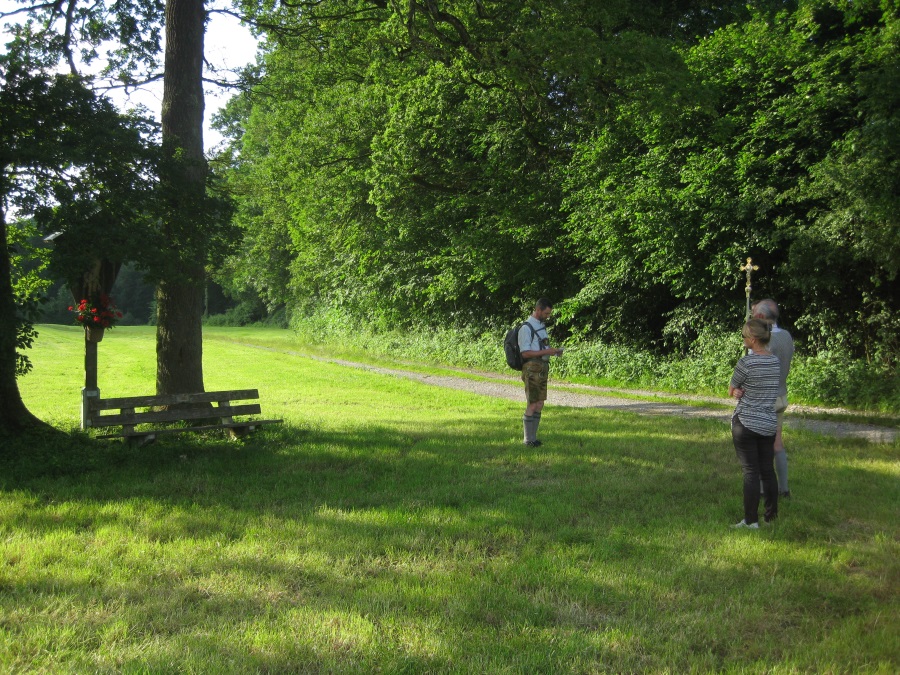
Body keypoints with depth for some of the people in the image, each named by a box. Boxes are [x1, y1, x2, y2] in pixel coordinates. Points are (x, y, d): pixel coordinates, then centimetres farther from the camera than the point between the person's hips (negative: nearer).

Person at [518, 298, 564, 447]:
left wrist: (554, 351, 4)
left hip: (543, 369, 9)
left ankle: (533, 438, 15)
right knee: (532, 406, -7)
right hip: (532, 369, -9)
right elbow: (525, 353, -16)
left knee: (539, 405, 9)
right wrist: (546, 352, -20)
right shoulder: (526, 328, -11)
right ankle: (528, 440, 0)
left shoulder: (542, 326, 16)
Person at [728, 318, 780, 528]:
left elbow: (731, 390, -3)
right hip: (769, 424, 6)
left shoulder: (746, 362, -16)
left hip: (746, 423, -6)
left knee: (750, 472, -2)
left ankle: (751, 520, 2)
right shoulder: (776, 361, 6)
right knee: (768, 471, 12)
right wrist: (740, 392, -3)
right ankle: (772, 517, 20)